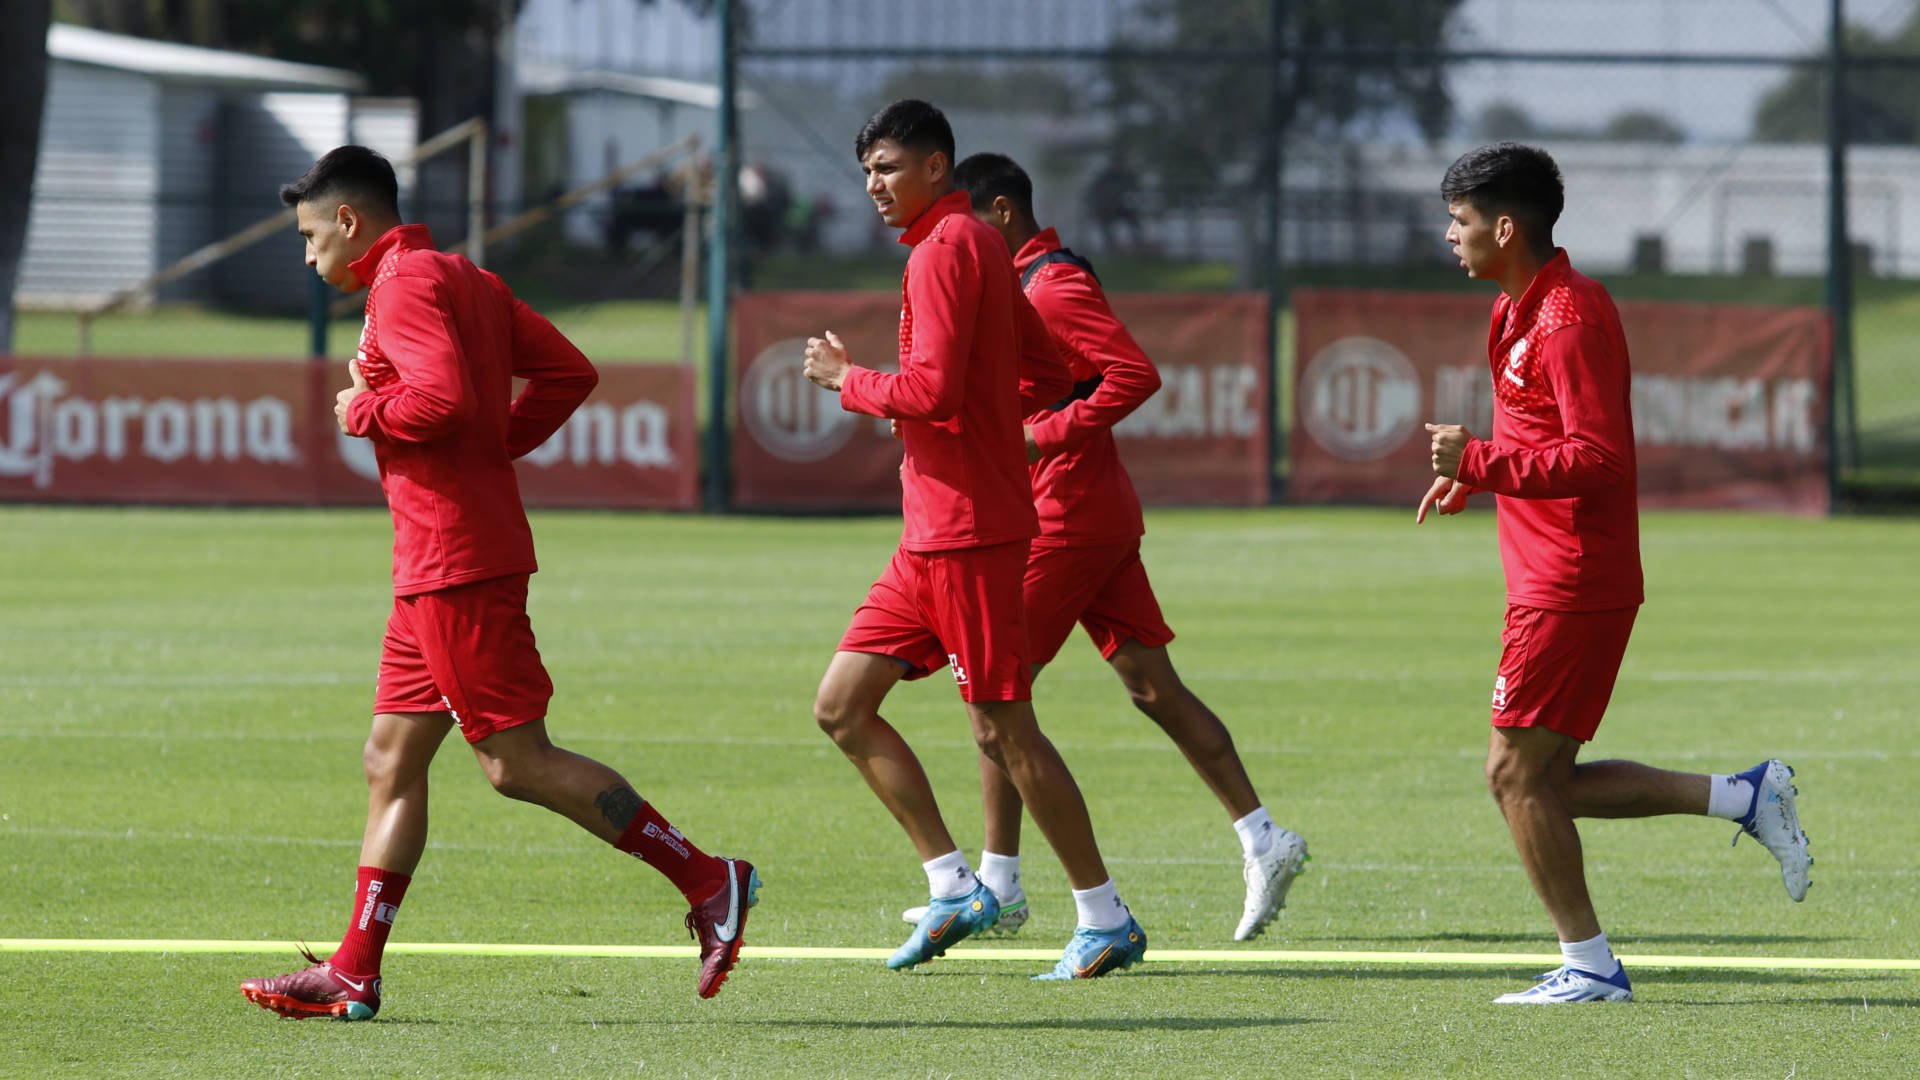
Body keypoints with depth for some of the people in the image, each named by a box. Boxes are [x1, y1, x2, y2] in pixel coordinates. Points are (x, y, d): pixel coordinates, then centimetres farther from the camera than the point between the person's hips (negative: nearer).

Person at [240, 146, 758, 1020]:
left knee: (518, 763, -10)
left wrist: (363, 410, -9)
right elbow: (568, 371, 18)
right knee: (393, 758, 10)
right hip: (436, 566, 10)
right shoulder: (466, 279, 19)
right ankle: (353, 973, 11)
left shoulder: (404, 284, -11)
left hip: (456, 563, -10)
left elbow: (442, 398, -25)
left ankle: (706, 881, -9)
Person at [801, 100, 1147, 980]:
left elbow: (933, 387, -22)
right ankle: (953, 888, 9)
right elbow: (1047, 375, 21)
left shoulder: (947, 248, -13)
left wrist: (846, 380, -7)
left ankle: (1106, 920, 1)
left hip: (969, 533, -10)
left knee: (1002, 728, -6)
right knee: (842, 706, 8)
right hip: (931, 535, 10)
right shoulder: (979, 247, 17)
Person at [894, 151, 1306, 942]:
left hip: (1068, 514, -10)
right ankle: (1263, 840, 3)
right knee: (1151, 684, 7)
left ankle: (998, 885, -1)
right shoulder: (1025, 283, 17)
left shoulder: (1053, 289, -15)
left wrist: (1046, 436, -23)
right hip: (1100, 515, 10)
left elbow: (1135, 374, -24)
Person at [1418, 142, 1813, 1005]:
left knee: (1518, 774, -7)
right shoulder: (1520, 310, 16)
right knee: (1542, 782, 11)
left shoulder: (1568, 320, -17)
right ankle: (1745, 797, 13)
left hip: (1570, 589, -10)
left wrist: (1477, 462, -25)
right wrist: (1471, 474, 15)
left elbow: (1596, 459, -25)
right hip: (1554, 583, 10)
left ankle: (1588, 966, 0)